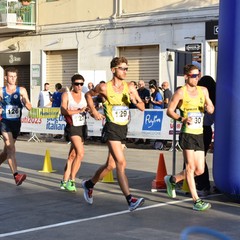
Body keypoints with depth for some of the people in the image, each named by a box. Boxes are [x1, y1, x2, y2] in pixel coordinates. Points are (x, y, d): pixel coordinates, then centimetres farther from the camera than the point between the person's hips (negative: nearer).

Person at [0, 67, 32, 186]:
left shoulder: (21, 90, 2)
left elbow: (29, 108, -3)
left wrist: (26, 102, -24)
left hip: (16, 123, 3)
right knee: (11, 148, -18)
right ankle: (16, 175, -26)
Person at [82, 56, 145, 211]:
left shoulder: (130, 88, 5)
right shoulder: (104, 87, -6)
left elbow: (142, 107, 5)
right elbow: (88, 95, 12)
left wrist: (135, 101, -16)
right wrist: (94, 111, 2)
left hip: (124, 128, 6)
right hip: (112, 128, -6)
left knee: (111, 165, 15)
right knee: (121, 163, -18)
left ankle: (89, 184, 38)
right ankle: (130, 200, -20)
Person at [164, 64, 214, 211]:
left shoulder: (203, 90, 12)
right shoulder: (181, 92, -4)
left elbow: (211, 108, 19)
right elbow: (169, 111, -5)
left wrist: (210, 108, -5)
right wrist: (182, 119, -22)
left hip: (199, 134, 6)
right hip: (187, 134, -6)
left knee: (200, 170, 7)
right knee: (191, 167, -6)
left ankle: (172, 180, 29)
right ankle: (196, 201, -1)